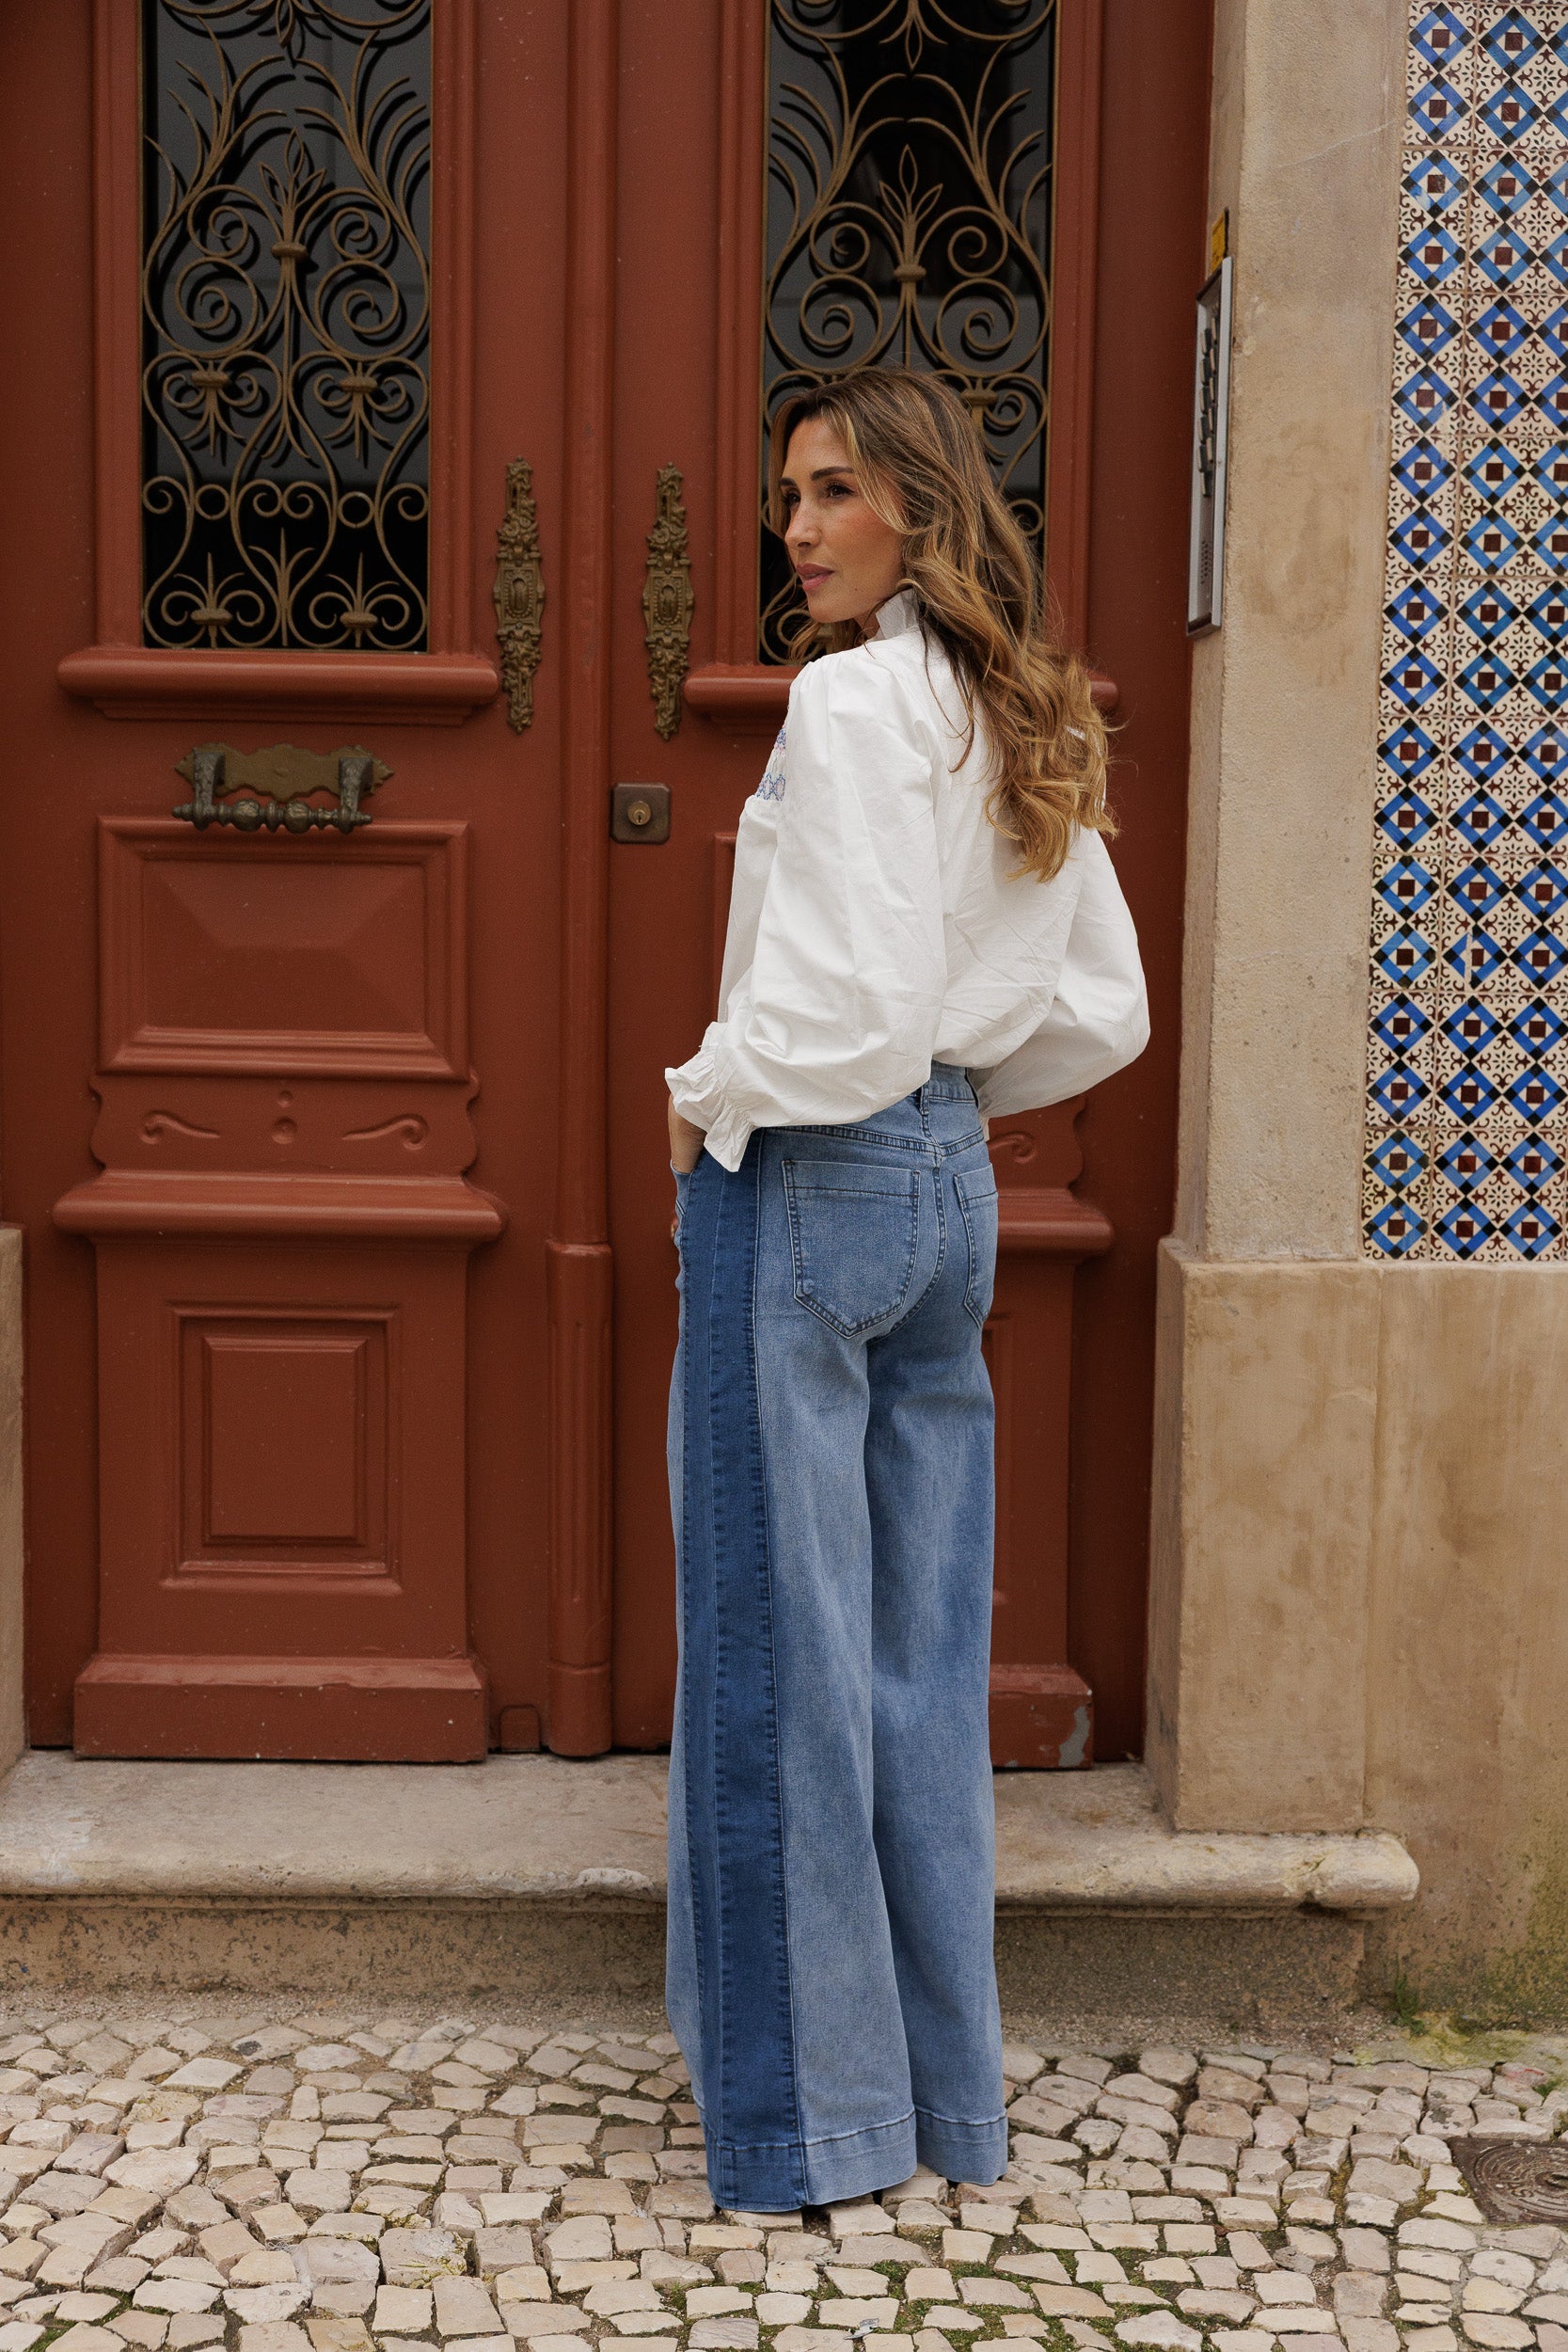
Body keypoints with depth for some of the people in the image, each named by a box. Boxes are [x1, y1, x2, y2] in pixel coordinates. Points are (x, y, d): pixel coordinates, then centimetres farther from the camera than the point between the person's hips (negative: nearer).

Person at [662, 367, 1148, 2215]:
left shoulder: (853, 696, -14)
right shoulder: (1029, 725, 12)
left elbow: (854, 993, -22)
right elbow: (1103, 1013, 16)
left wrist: (707, 1102, -7)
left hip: (805, 1183, -9)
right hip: (951, 1187, 9)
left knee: (782, 1644, 1)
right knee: (923, 1649, 13)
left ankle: (812, 2111, 12)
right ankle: (946, 2095, 23)